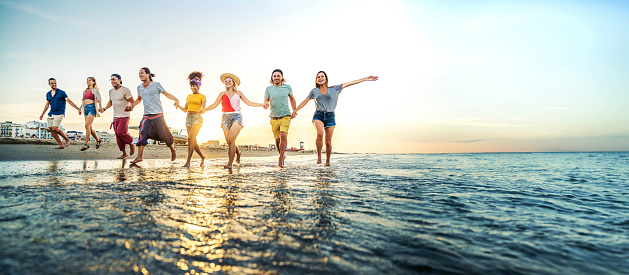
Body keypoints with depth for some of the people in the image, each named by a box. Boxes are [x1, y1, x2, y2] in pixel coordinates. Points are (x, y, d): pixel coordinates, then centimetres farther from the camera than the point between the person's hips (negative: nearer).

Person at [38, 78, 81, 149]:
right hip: (51, 113, 6)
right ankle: (61, 145, 1)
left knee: (54, 128, -17)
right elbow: (47, 105, 22)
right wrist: (42, 115, 23)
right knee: (50, 129, -3)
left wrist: (78, 109, -19)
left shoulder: (61, 92, -4)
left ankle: (67, 140, 1)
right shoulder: (48, 94, 13)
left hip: (59, 113, -6)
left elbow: (69, 101, -9)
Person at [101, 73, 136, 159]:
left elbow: (132, 102, -10)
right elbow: (110, 102, 26)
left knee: (120, 132, -22)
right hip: (116, 117, 7)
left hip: (124, 116, -7)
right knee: (118, 136, 4)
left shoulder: (125, 90, -9)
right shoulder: (111, 91, 13)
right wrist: (104, 109, 12)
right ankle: (124, 153, 13)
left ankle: (131, 144, 4)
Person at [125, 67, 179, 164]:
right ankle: (139, 157, -5)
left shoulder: (156, 85, -2)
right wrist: (131, 105, 16)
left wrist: (176, 99, -17)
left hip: (158, 114, -4)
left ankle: (173, 150, 23)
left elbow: (166, 94, 0)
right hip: (146, 116, 4)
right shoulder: (139, 87, 13)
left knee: (163, 134, 0)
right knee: (142, 133, -9)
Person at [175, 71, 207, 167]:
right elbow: (185, 110, 18)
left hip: (197, 118, -6)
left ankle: (188, 162, -17)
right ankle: (202, 157, 26)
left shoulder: (202, 96, 1)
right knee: (193, 141, 7)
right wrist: (178, 106, -1)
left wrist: (201, 110, -31)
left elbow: (203, 110, -8)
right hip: (188, 118, 6)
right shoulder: (189, 96, 17)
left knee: (190, 139, -19)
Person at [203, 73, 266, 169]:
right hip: (226, 117, 3)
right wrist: (205, 109, -8)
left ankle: (229, 163, -14)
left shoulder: (238, 93, 11)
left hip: (236, 117, -3)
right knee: (229, 142, 2)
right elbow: (215, 104, 7)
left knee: (231, 140, -17)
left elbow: (249, 103, 10)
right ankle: (237, 152, 34)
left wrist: (261, 104, 2)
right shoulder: (222, 94, 13)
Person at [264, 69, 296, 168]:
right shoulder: (268, 89, 3)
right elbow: (265, 102, 6)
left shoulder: (287, 87, 4)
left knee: (283, 136, -22)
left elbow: (292, 99, 19)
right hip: (274, 118, 2)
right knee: (277, 139, 7)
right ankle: (282, 155, 32)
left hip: (285, 116, -1)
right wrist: (265, 104, -18)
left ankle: (280, 159, -16)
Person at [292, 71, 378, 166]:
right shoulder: (314, 91, 10)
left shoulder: (334, 89, 7)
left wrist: (366, 79, 6)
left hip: (330, 116, 0)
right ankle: (319, 155, -8)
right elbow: (305, 101, 19)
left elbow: (349, 83, 5)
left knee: (328, 141, 0)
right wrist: (295, 110, 18)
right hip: (318, 115, 0)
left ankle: (328, 160, 23)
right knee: (320, 133, -29)